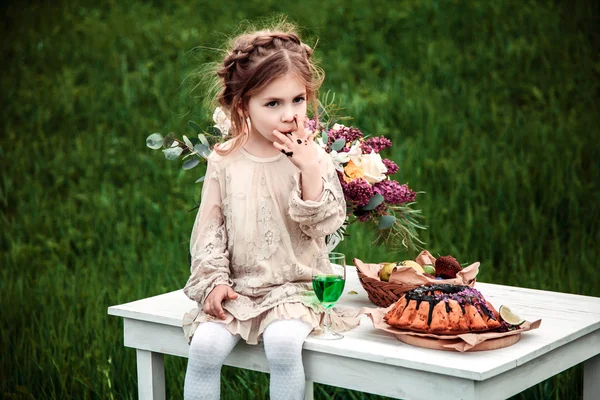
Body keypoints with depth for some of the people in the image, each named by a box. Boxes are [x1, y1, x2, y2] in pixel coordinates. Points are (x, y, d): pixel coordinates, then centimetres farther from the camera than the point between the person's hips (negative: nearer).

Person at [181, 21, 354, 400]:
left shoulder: (312, 157, -2)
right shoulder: (224, 161, 1)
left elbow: (324, 224, -8)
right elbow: (209, 226, 5)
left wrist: (310, 171, -19)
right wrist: (213, 279, -5)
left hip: (292, 286, -2)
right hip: (236, 287, 2)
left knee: (283, 342, -29)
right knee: (205, 345, -21)